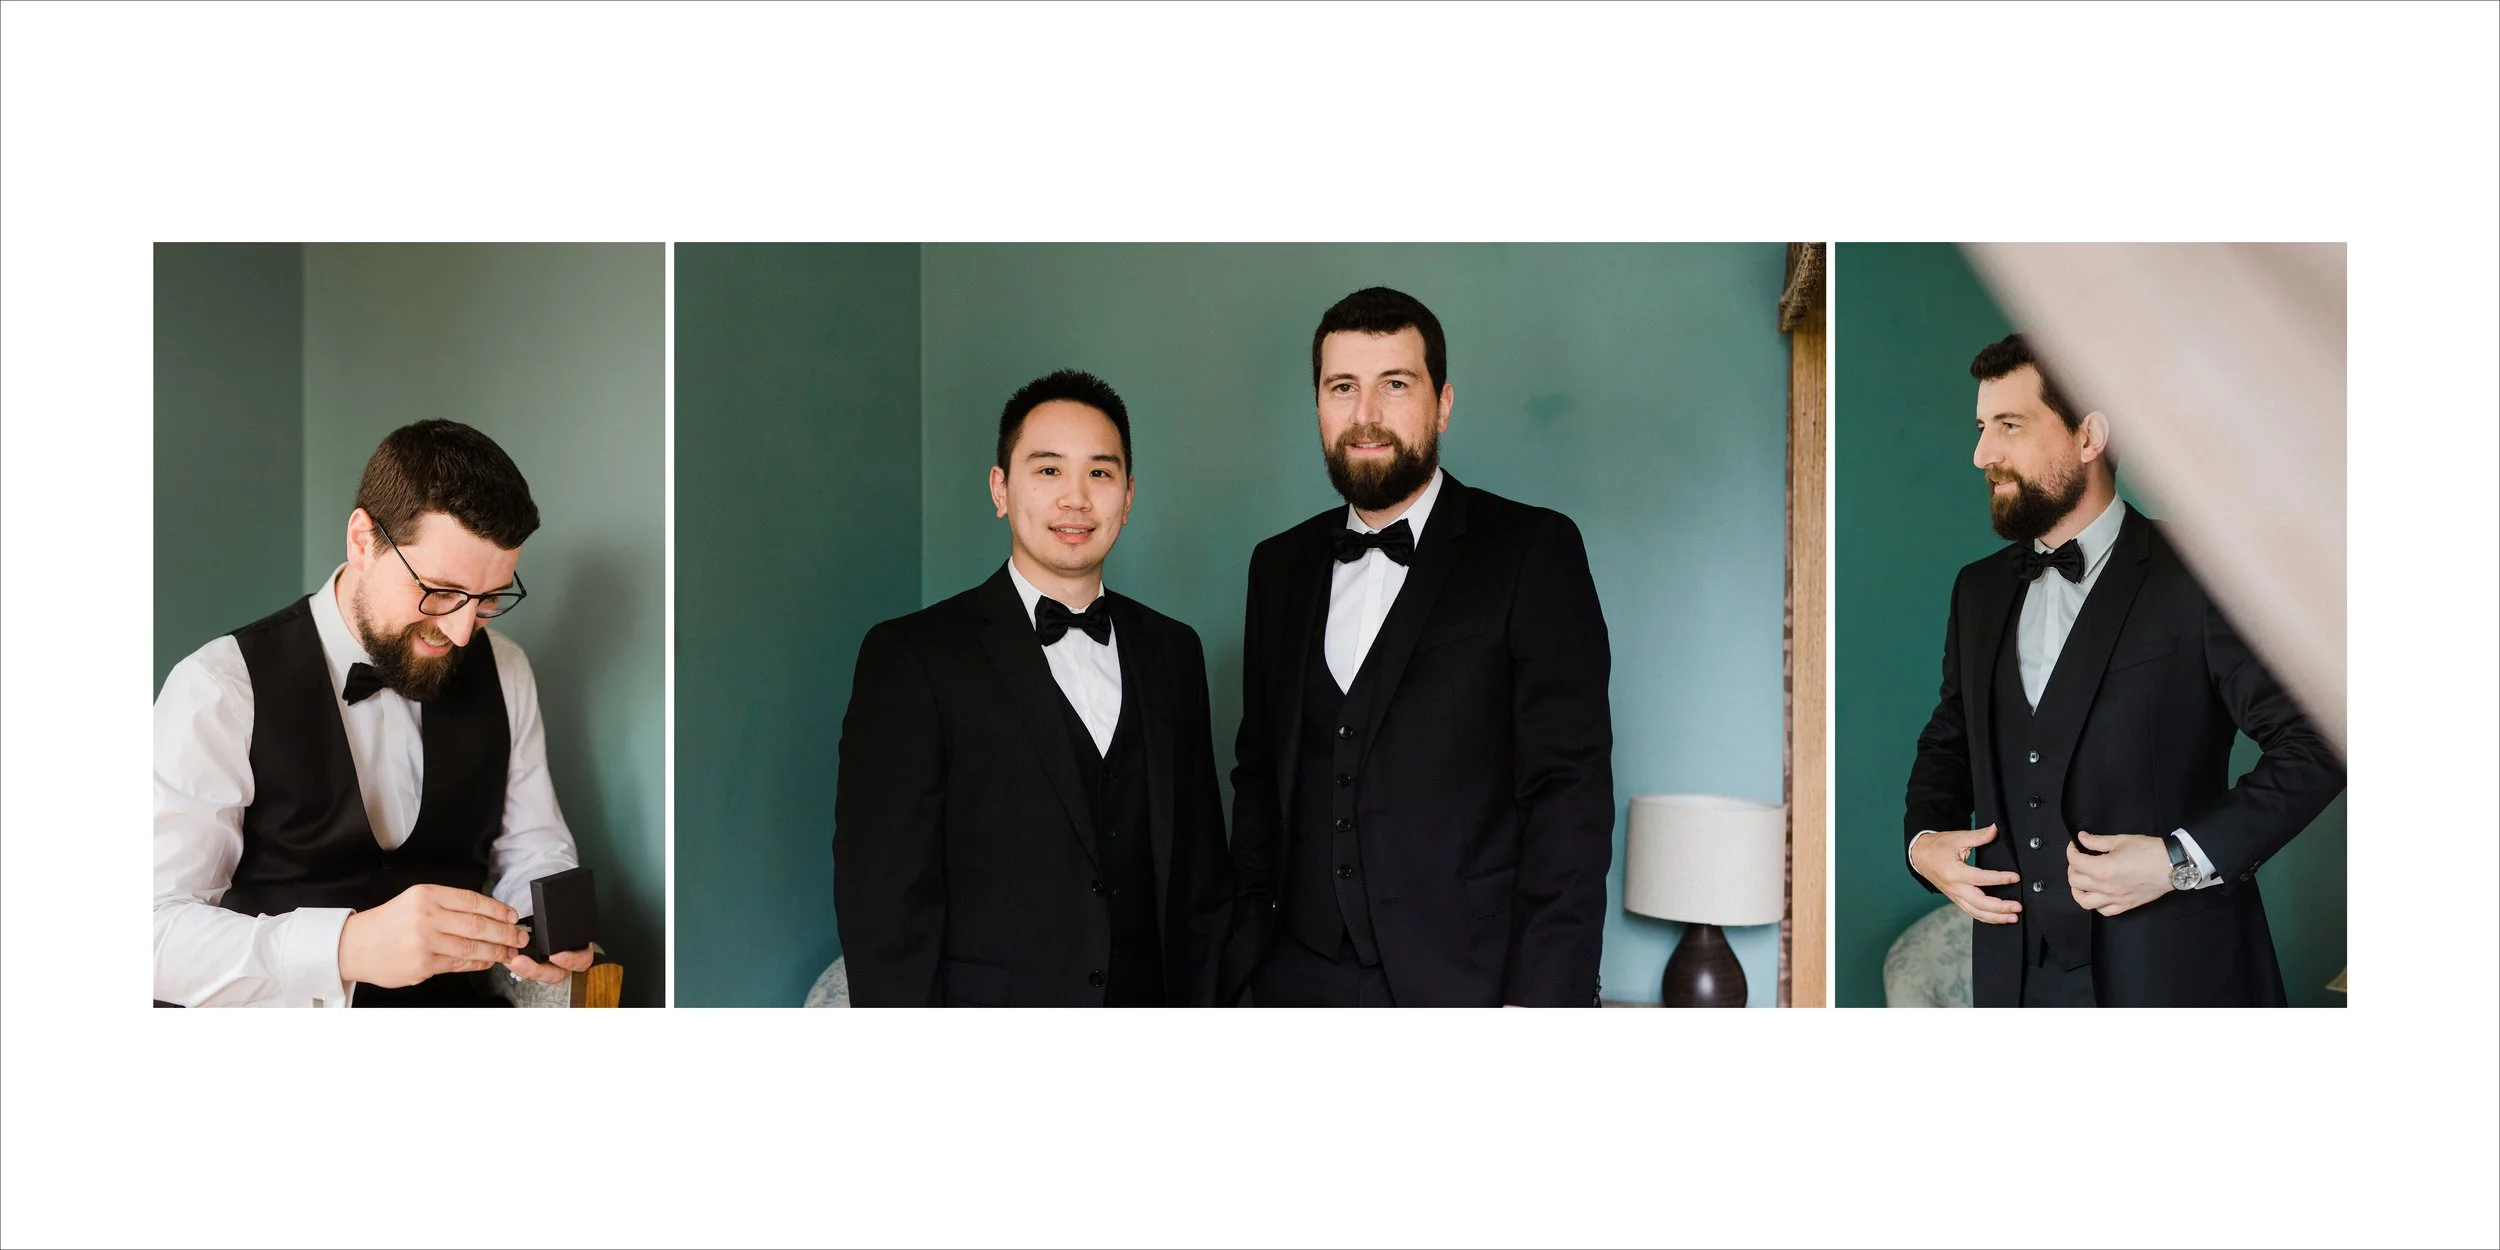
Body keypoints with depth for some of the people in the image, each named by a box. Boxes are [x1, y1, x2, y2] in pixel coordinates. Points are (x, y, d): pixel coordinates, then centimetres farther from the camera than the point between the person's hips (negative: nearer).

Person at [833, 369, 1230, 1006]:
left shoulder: (1173, 651, 6)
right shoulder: (910, 657, -10)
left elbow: (1201, 871, 8)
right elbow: (884, 900, -13)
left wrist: (1199, 997, 2)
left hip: (1152, 998, 4)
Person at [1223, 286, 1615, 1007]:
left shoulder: (1535, 550, -5)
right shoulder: (1280, 567, 11)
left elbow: (1570, 787, -10)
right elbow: (1258, 773, 13)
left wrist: (1542, 995, -17)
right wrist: (1244, 949, 5)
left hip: (1469, 982, -4)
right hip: (1301, 980, 4)